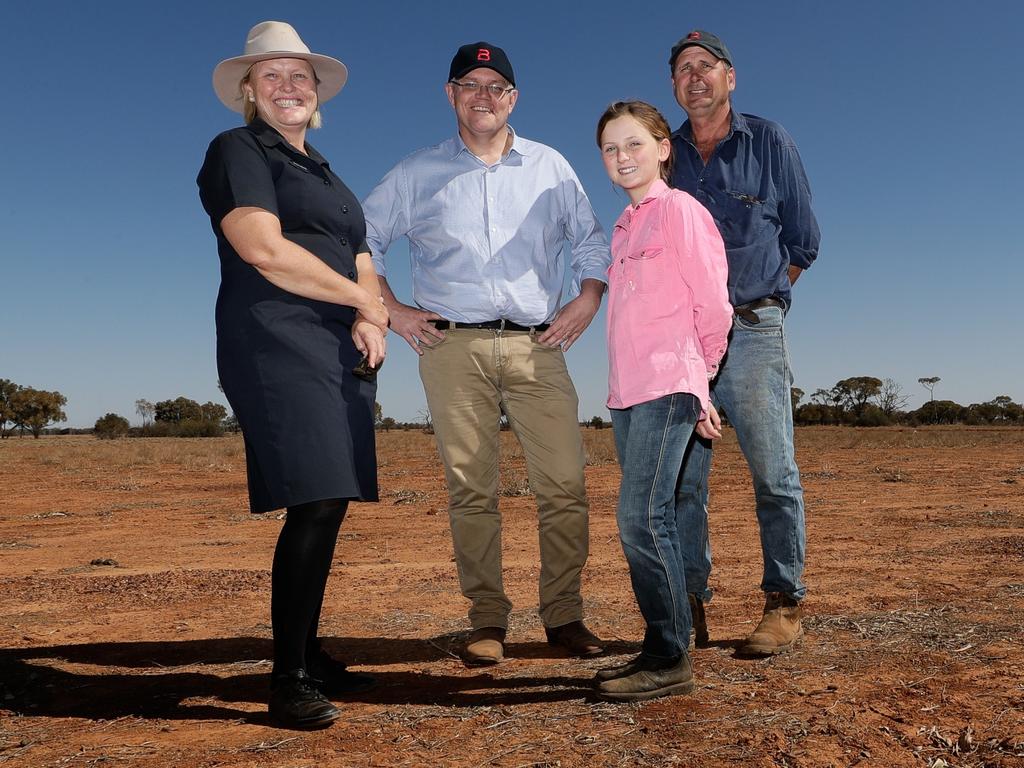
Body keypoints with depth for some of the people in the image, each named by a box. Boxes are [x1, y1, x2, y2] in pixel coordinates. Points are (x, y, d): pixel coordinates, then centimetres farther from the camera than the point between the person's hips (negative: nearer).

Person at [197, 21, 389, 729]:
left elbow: (361, 262, 21)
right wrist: (360, 298, -6)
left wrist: (371, 321, -1)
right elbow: (264, 250, -14)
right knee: (316, 504, -16)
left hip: (340, 353, 8)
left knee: (328, 505, 6)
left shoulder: (322, 172, 26)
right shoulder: (239, 152, 2)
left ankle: (310, 656, 16)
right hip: (280, 345, -8)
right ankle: (289, 681, -7)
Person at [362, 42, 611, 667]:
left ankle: (564, 615, 7)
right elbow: (361, 239, 15)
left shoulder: (551, 167, 16)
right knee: (471, 490, -1)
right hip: (454, 347, 0)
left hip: (537, 347, 1)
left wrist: (588, 302, 6)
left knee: (565, 485, -6)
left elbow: (593, 243, 21)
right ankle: (489, 622, 9)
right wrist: (392, 311, 5)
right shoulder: (417, 174, 13)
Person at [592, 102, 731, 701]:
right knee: (651, 518, 8)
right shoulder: (626, 225, 20)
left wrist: (699, 377, 4)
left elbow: (713, 303, -6)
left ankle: (671, 660, -3)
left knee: (642, 515, -12)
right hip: (627, 392, 8)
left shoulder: (678, 209, -2)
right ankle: (663, 651, 16)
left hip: (666, 387, -8)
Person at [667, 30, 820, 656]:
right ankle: (691, 605, 10)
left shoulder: (770, 143, 8)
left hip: (752, 332, -2)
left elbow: (803, 241, 12)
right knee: (682, 478, 1)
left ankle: (784, 605, 8)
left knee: (775, 474, -2)